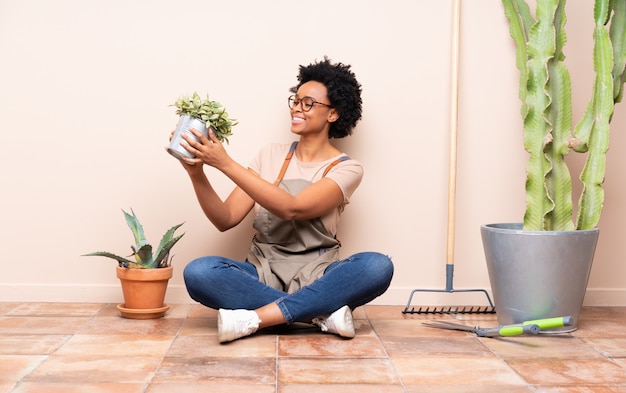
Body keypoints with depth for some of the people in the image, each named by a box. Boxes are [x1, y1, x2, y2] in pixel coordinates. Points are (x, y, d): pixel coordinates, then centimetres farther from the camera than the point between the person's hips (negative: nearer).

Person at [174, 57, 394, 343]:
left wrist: (226, 164, -24)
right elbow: (226, 219, 1)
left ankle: (254, 318, -31)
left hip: (315, 278, -2)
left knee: (378, 266, -32)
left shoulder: (346, 169, -3)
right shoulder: (271, 155, 8)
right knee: (198, 272, -27)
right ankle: (322, 313, -24)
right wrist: (197, 174, -15)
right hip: (262, 274, 2)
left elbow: (292, 208, -21)